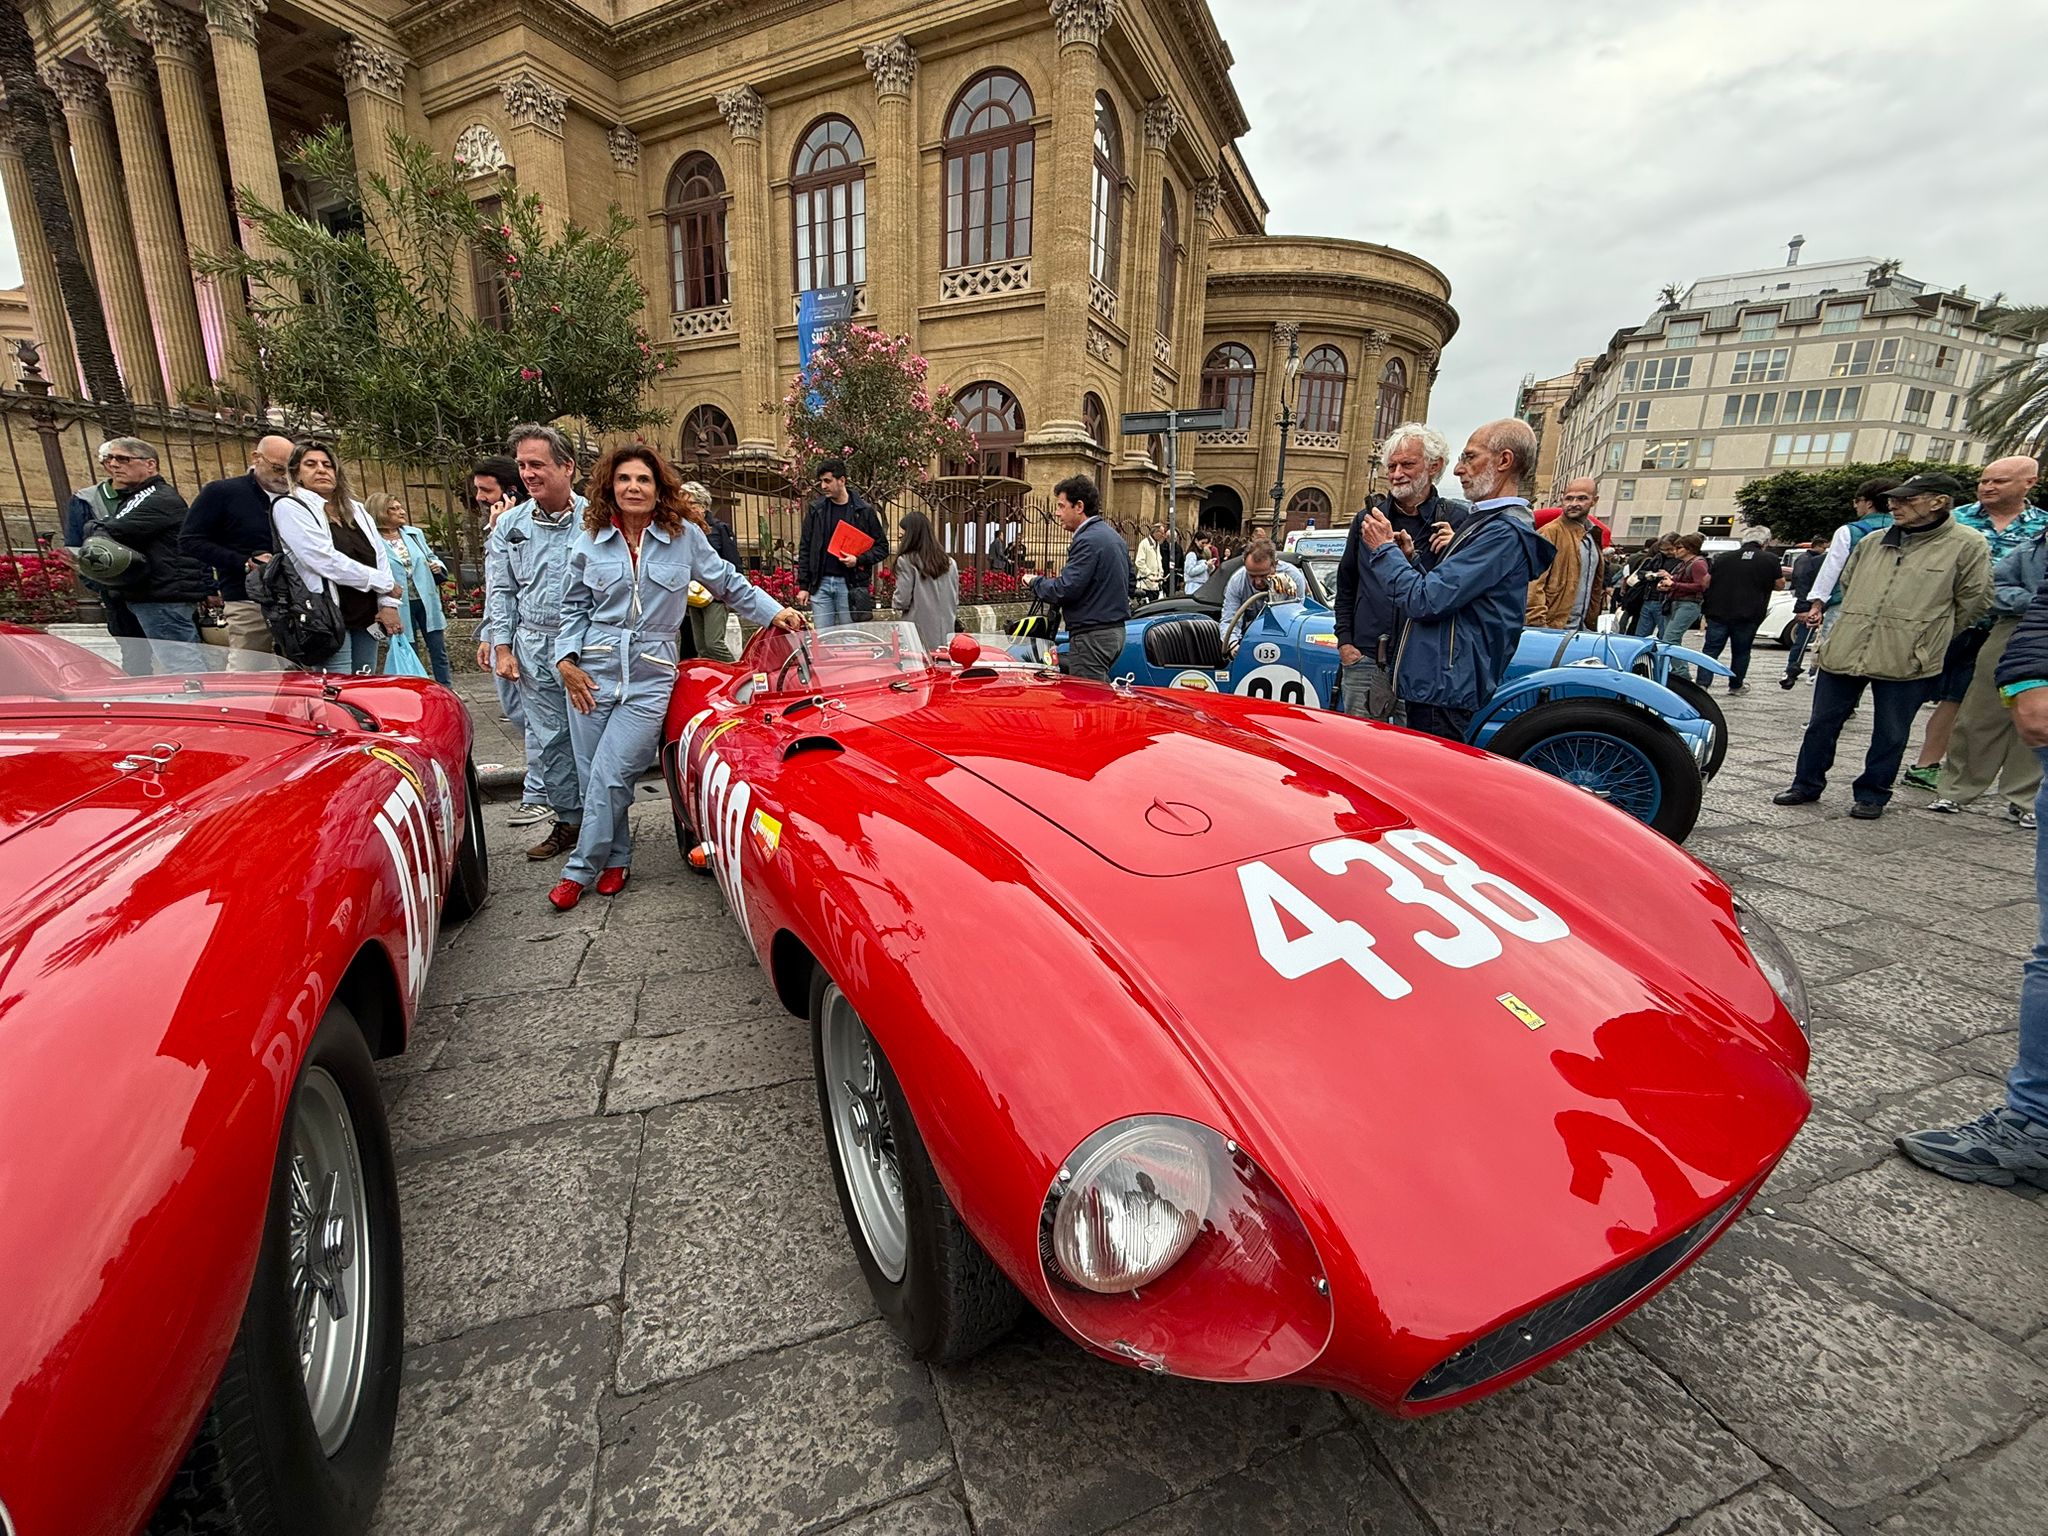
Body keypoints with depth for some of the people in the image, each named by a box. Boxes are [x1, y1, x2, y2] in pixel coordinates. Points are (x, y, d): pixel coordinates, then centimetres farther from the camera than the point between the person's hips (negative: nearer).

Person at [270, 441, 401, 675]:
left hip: (367, 618, 6)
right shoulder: (289, 507, -1)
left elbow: (380, 556, 10)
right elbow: (325, 561, -13)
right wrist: (386, 584, -9)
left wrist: (388, 603, -3)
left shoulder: (355, 509, 17)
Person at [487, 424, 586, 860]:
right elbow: (499, 591, 12)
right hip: (534, 648, 4)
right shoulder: (510, 525, 9)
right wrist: (502, 646, 5)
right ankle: (568, 820, 21)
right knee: (547, 741, 8)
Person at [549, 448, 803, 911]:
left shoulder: (685, 535, 2)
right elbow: (574, 609, 13)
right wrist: (565, 660, 1)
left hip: (651, 678, -2)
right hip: (593, 673, 3)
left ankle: (580, 870, 9)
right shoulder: (589, 542, 7)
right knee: (593, 777, 5)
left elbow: (728, 582, 11)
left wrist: (774, 612, 4)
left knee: (609, 777, -7)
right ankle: (616, 859, 26)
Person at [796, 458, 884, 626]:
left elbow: (881, 548, 4)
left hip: (850, 585, -2)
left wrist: (859, 560, -13)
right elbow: (805, 549, 10)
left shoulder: (863, 511, 1)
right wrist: (803, 586, 4)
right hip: (820, 584, 2)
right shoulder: (815, 510, 8)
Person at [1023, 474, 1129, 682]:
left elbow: (1065, 590, -22)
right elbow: (1129, 584, 23)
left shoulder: (1088, 541, -16)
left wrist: (1034, 583, -6)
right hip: (1116, 631, 11)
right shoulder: (1112, 536, 17)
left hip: (1092, 635, -10)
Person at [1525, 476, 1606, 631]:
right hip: (1551, 628, -8)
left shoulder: (1593, 536, 15)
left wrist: (1591, 621, 21)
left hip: (1581, 628, 8)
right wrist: (1538, 624, -23)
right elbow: (1534, 582, -17)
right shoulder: (1549, 532, -10)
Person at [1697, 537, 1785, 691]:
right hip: (1749, 615, -1)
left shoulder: (1722, 557, 5)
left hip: (1717, 613, 1)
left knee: (1711, 649, 2)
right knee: (1741, 652, 11)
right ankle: (1735, 686, 18)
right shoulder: (1770, 559, 2)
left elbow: (1706, 582, 5)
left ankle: (1702, 683, -9)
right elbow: (1779, 584, 7)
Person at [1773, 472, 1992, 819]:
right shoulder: (1872, 542, 10)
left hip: (1906, 661, -4)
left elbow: (1973, 602, 3)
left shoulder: (1967, 545, -2)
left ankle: (1872, 794, 19)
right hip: (1843, 651, 4)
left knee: (1890, 734, 7)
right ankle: (1807, 784, 21)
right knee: (1822, 724, 9)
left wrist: (1925, 637, 9)